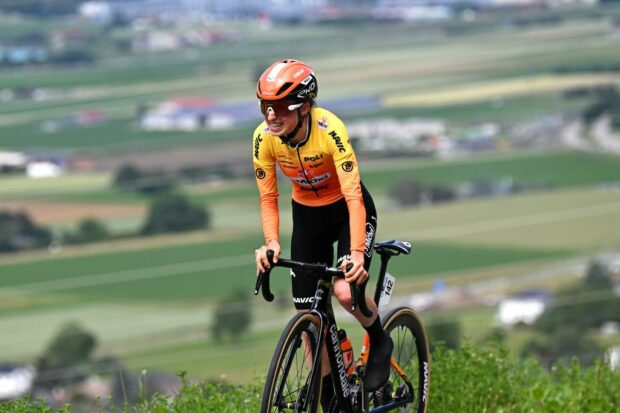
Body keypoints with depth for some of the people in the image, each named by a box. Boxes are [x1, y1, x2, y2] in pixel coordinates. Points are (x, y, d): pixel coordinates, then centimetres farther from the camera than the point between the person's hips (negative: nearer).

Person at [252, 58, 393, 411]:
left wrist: (357, 252, -44)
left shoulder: (329, 130, -32)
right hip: (307, 214, 4)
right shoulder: (264, 137, -20)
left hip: (347, 209, -4)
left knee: (346, 291, -27)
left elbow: (353, 196, -34)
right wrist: (271, 242, -27)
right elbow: (268, 197, -10)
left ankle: (380, 343, 6)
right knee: (309, 316, 1)